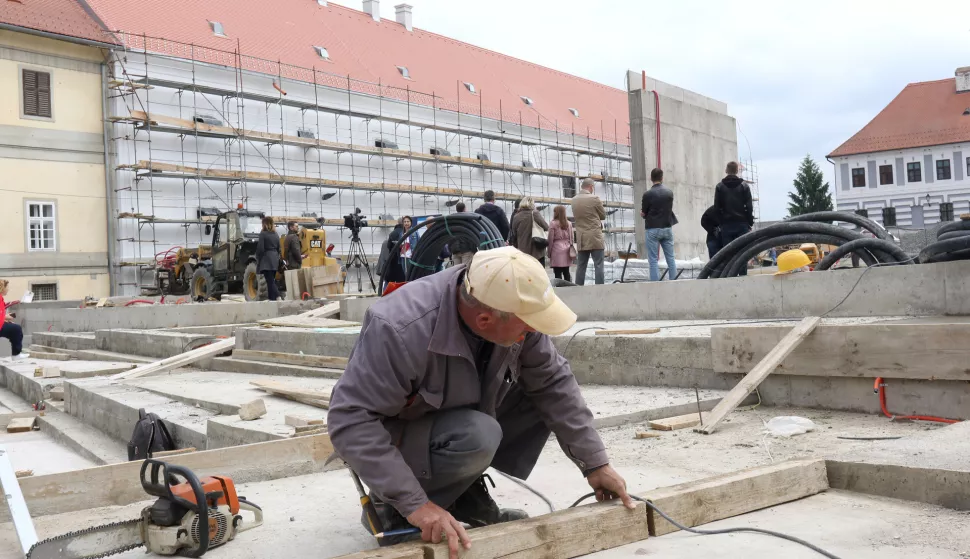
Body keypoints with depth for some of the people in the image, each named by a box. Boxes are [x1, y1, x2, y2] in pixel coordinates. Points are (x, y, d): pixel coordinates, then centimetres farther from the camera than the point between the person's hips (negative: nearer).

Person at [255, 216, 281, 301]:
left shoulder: (263, 234, -8)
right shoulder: (275, 234, 11)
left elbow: (260, 249, -12)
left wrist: (258, 260, -1)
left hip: (266, 260, -7)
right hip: (275, 260, 7)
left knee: (270, 281, -10)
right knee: (271, 280, 13)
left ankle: (277, 296, -25)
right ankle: (272, 298, 15)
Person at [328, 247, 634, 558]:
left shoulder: (513, 309, -19)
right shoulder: (401, 330, -36)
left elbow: (553, 383, -11)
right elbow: (351, 421, -35)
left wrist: (595, 463, -13)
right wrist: (415, 503, -38)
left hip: (459, 421, 6)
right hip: (397, 439, -6)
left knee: (545, 393, -10)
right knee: (477, 437, -33)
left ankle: (468, 497, 3)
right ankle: (393, 509, -7)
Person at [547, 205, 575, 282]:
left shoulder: (553, 224, -6)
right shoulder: (569, 223, 7)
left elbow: (551, 239, -5)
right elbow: (571, 238, 10)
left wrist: (549, 252, 3)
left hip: (557, 249, -5)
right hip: (567, 250, 5)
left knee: (558, 273, -4)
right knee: (566, 272, 10)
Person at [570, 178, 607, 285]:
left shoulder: (574, 200, 7)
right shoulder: (594, 198, -9)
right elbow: (603, 216, 2)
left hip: (581, 239, 5)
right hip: (595, 237, -5)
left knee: (581, 266, 7)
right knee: (598, 265, -3)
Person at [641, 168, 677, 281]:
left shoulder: (648, 194, -11)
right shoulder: (669, 192, 2)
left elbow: (643, 214, -5)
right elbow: (670, 208, 13)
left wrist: (642, 211, 15)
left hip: (653, 229, -4)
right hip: (667, 228, 4)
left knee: (653, 260, 0)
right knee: (671, 258, 9)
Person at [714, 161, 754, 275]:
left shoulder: (720, 186, 2)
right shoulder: (744, 186, 2)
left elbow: (717, 207, -1)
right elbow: (749, 207, -1)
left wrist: (720, 223, 5)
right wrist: (750, 223, 5)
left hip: (726, 225, 0)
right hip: (742, 224, 0)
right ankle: (743, 275, -2)